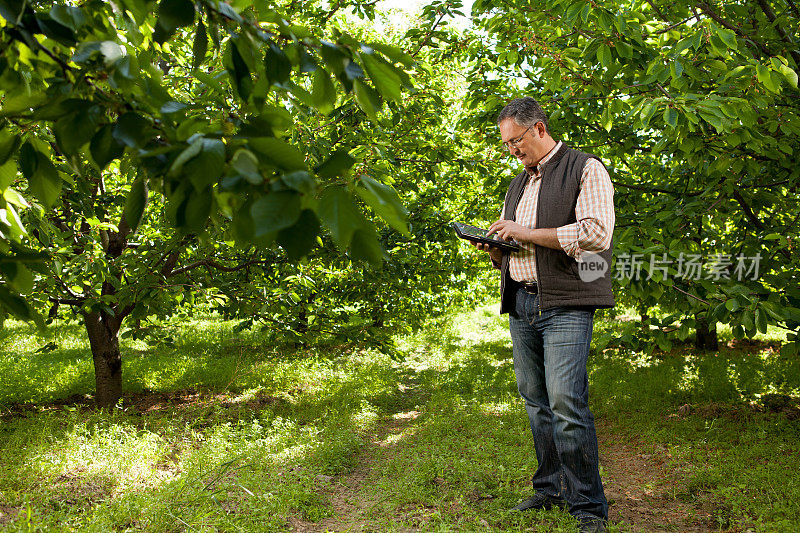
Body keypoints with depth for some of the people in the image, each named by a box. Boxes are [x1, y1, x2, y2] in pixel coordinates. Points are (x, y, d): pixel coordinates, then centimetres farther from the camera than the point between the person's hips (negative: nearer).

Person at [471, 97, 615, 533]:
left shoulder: (585, 169, 0)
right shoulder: (517, 186, 23)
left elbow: (596, 233, -14)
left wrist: (527, 233, -13)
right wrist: (494, 250, 5)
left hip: (565, 304, -7)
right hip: (521, 305, 7)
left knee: (566, 403, -13)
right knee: (536, 403, 9)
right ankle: (550, 489, 20)